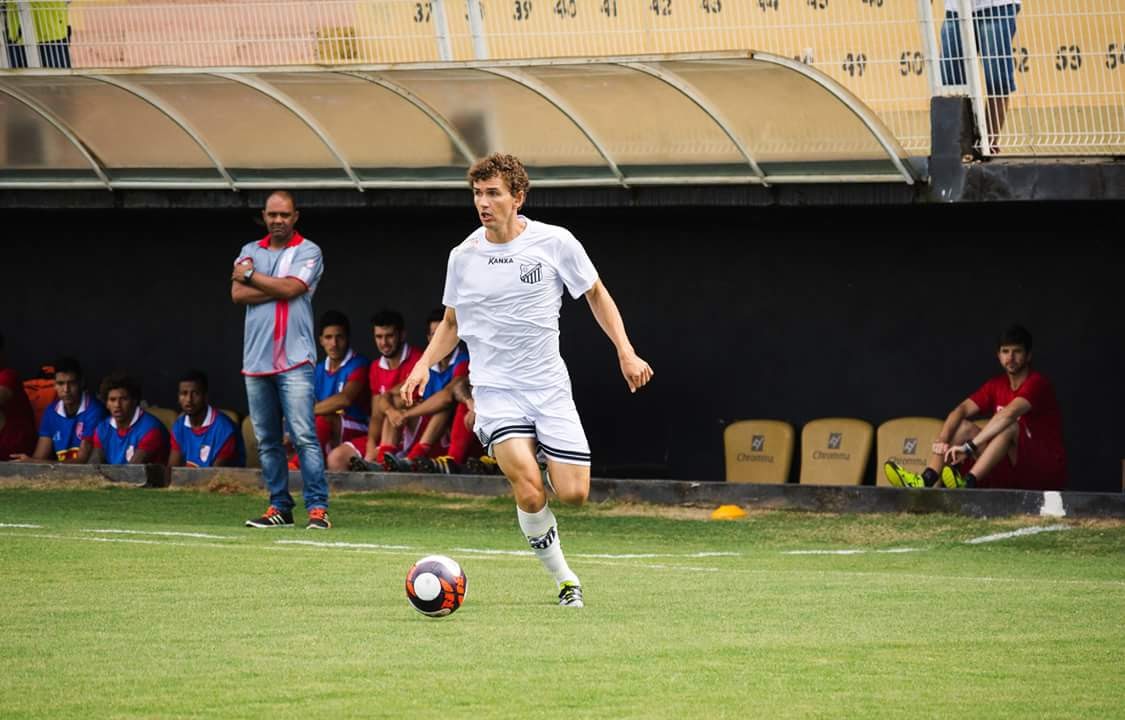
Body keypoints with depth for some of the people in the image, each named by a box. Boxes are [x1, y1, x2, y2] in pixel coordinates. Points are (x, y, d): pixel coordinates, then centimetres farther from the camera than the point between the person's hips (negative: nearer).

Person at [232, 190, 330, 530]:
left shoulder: (308, 252, 3)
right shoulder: (250, 251, 16)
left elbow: (290, 288, -12)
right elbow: (238, 294, 1)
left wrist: (250, 276, 0)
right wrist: (279, 287, -7)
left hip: (294, 360, -5)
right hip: (256, 359, 5)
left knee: (303, 435, -13)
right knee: (266, 440, 7)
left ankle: (318, 507, -15)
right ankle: (279, 507, 13)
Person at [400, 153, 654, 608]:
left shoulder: (555, 242, -4)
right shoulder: (463, 257, 1)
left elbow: (595, 294, 10)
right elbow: (452, 322, 16)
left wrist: (625, 352, 1)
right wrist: (425, 364, -1)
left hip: (549, 385, 1)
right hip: (495, 387, -1)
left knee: (573, 494, -8)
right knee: (530, 494, -22)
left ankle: (546, 456, 29)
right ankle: (563, 578, 0)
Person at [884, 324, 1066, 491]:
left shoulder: (1037, 384, -14)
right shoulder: (997, 385, 9)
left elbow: (1009, 414, -30)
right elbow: (962, 410, -3)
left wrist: (970, 446, -37)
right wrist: (942, 441, -22)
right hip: (1012, 470, 7)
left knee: (1011, 426, -32)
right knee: (964, 426, -5)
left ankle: (967, 483, -49)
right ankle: (926, 480, -28)